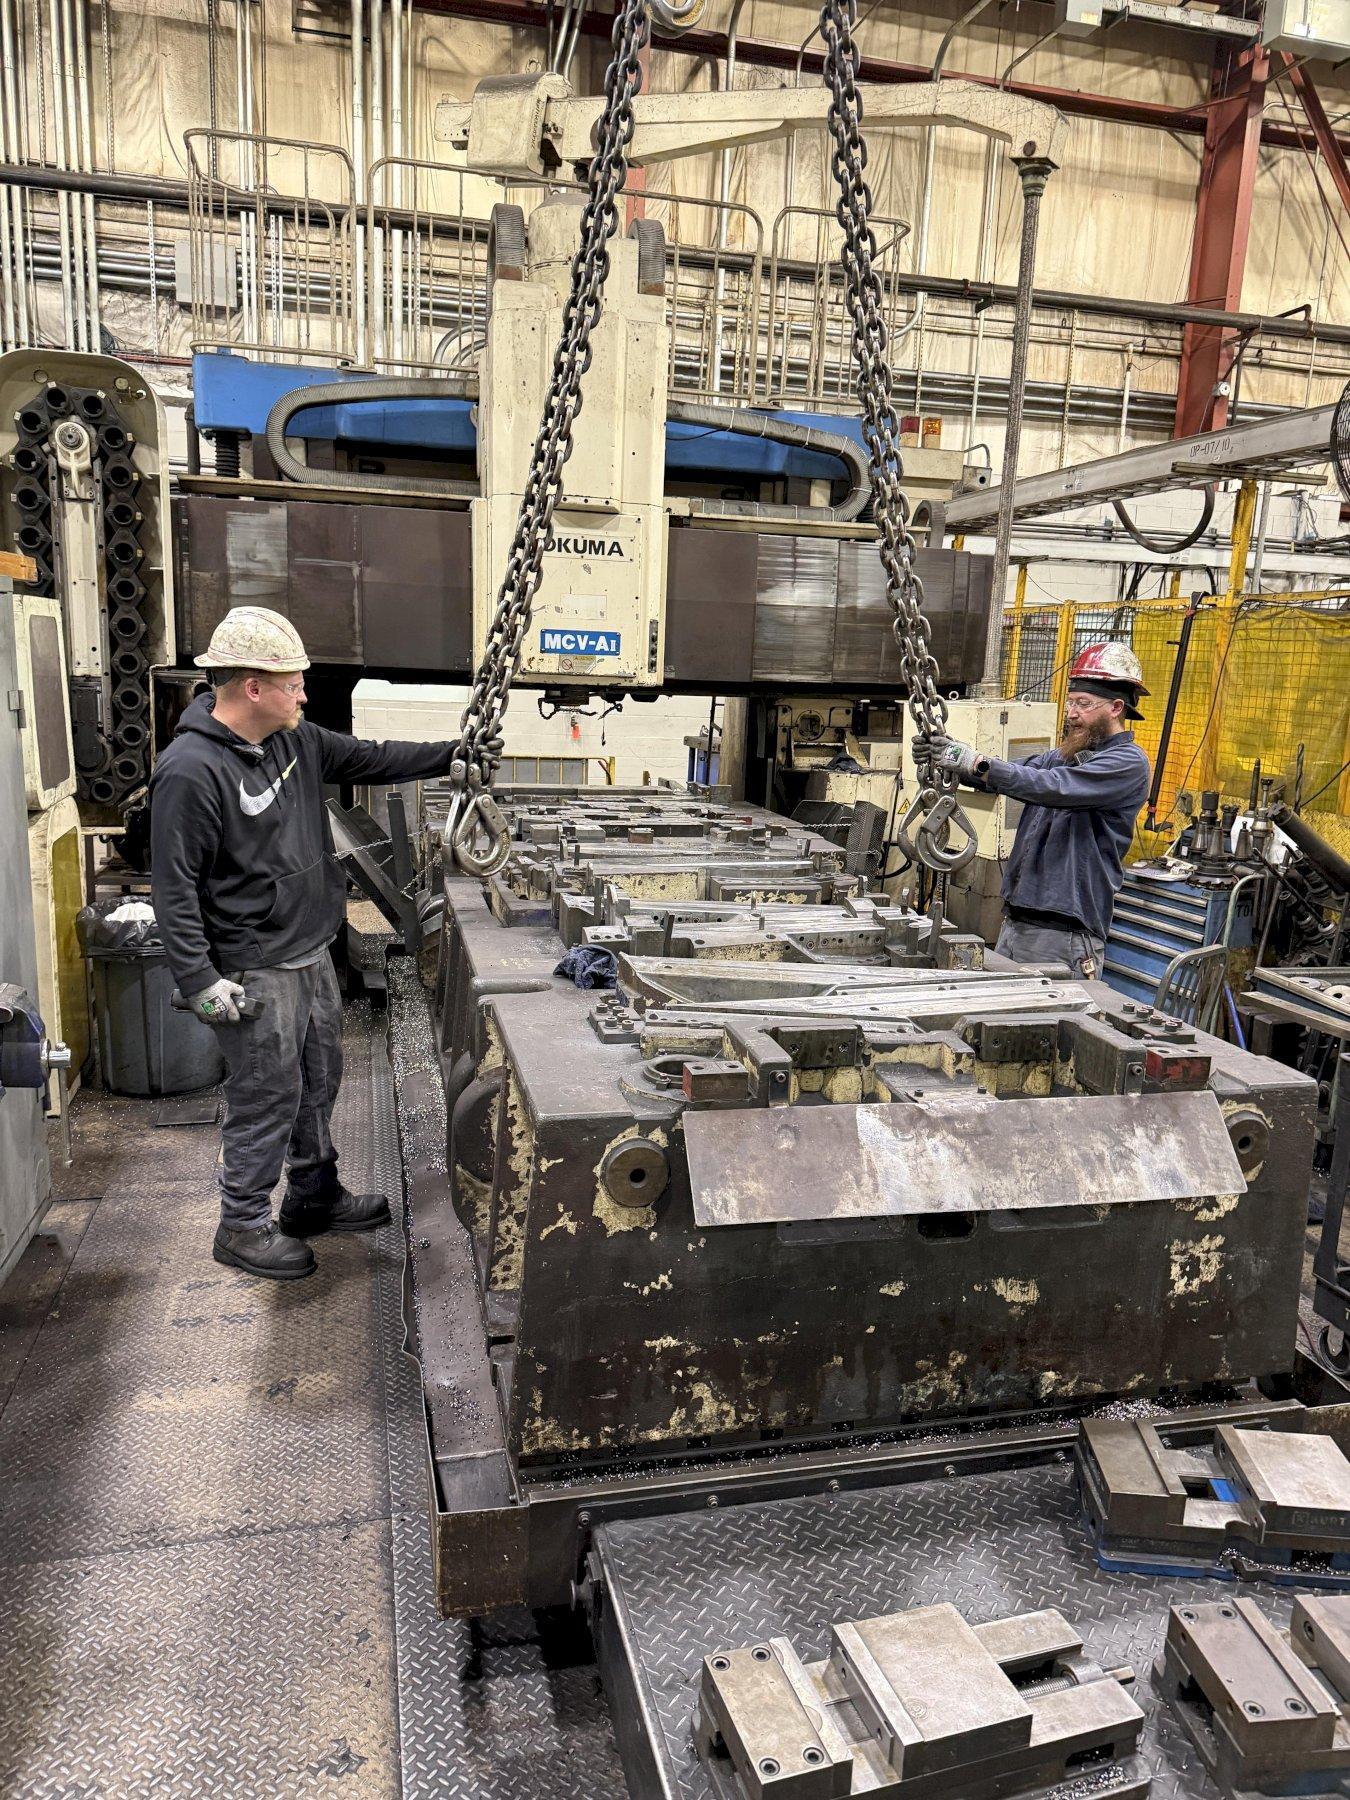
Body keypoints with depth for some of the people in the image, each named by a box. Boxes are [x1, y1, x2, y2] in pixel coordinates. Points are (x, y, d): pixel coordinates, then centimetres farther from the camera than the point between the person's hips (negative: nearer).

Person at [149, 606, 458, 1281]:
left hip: (312, 955, 9)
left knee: (318, 1082, 20)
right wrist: (199, 981, -21)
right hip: (255, 975, -9)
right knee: (267, 1099, 3)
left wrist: (453, 755, 12)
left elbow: (367, 759, 17)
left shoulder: (293, 739, 3)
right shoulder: (190, 770, -22)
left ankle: (315, 1196, 39)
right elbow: (174, 888, -20)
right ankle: (243, 1227, 22)